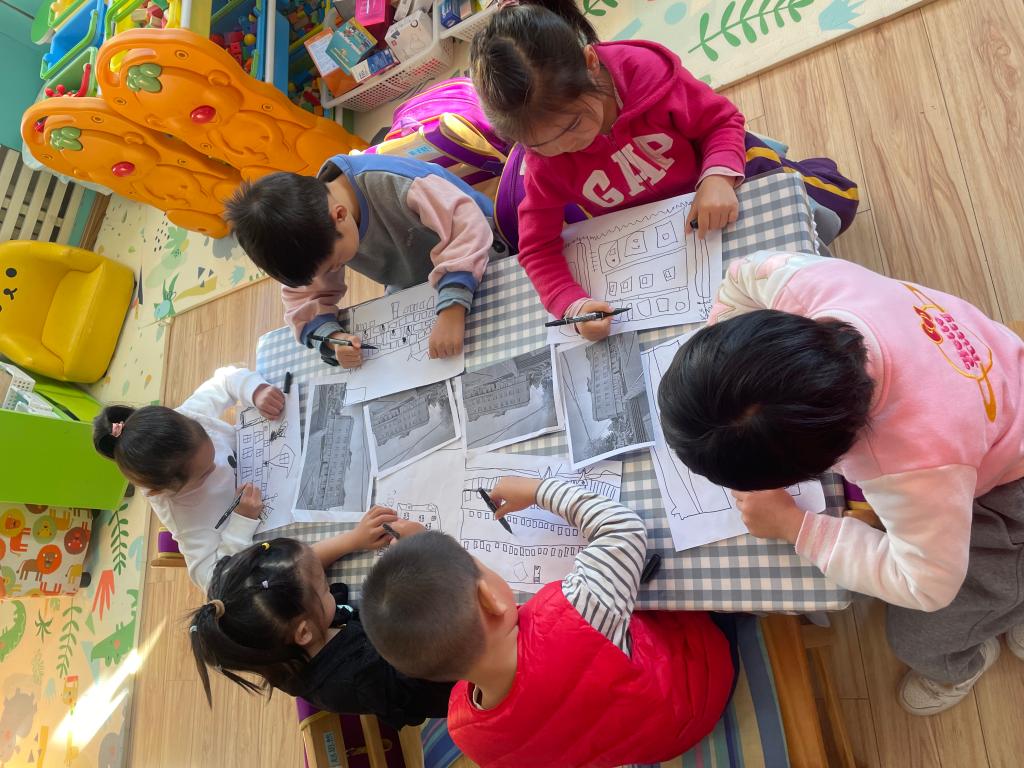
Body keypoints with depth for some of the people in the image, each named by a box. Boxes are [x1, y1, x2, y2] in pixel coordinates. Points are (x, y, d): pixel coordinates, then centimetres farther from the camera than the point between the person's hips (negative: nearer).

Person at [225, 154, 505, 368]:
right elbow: (304, 295, -11)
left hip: (477, 263, -4)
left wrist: (452, 310, -57)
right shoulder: (312, 232, -18)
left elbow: (468, 227, -47)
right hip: (411, 289, 5)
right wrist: (330, 337, -32)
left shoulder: (394, 183, -40)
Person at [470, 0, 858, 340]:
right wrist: (573, 305, -40)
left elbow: (721, 119, -20)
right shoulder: (544, 161, -27)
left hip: (713, 178, -1)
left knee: (839, 203, -1)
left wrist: (718, 176, -41)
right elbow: (538, 248, -22)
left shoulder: (646, 70, -32)